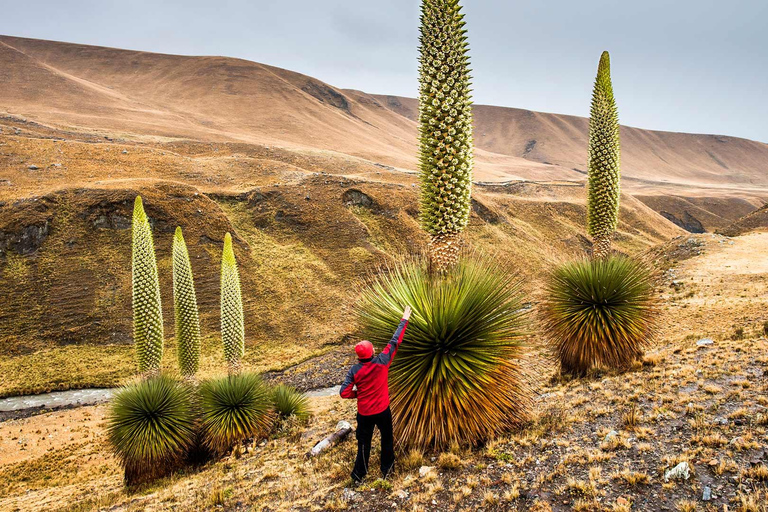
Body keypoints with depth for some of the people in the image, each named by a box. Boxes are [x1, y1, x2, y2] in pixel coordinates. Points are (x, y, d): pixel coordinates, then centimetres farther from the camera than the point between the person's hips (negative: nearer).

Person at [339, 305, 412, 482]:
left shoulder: (354, 371, -16)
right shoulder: (381, 362, -19)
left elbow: (344, 393, -18)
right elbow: (395, 341, -13)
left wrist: (358, 393, 2)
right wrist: (404, 320, -5)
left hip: (364, 413, 0)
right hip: (382, 411, 0)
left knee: (364, 442, 18)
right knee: (387, 438, 23)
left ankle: (359, 474, 30)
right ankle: (387, 468, 38)